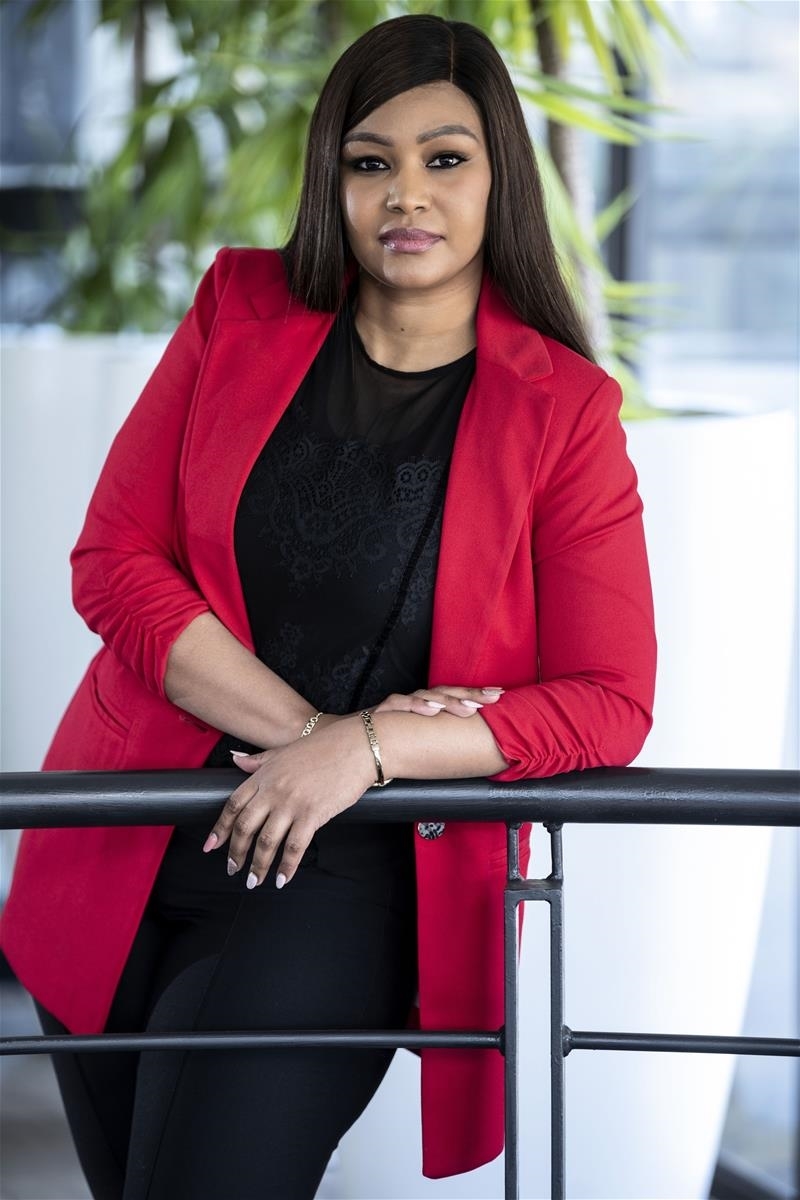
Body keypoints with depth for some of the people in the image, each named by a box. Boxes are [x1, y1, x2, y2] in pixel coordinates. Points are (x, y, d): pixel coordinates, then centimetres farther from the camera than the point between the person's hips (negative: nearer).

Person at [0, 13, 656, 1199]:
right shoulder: (242, 310, 2)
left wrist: (367, 749, -19)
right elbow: (113, 559, -3)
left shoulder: (563, 412, -4)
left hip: (340, 880, -3)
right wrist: (309, 727, -15)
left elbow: (609, 703, -7)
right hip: (127, 852, 4)